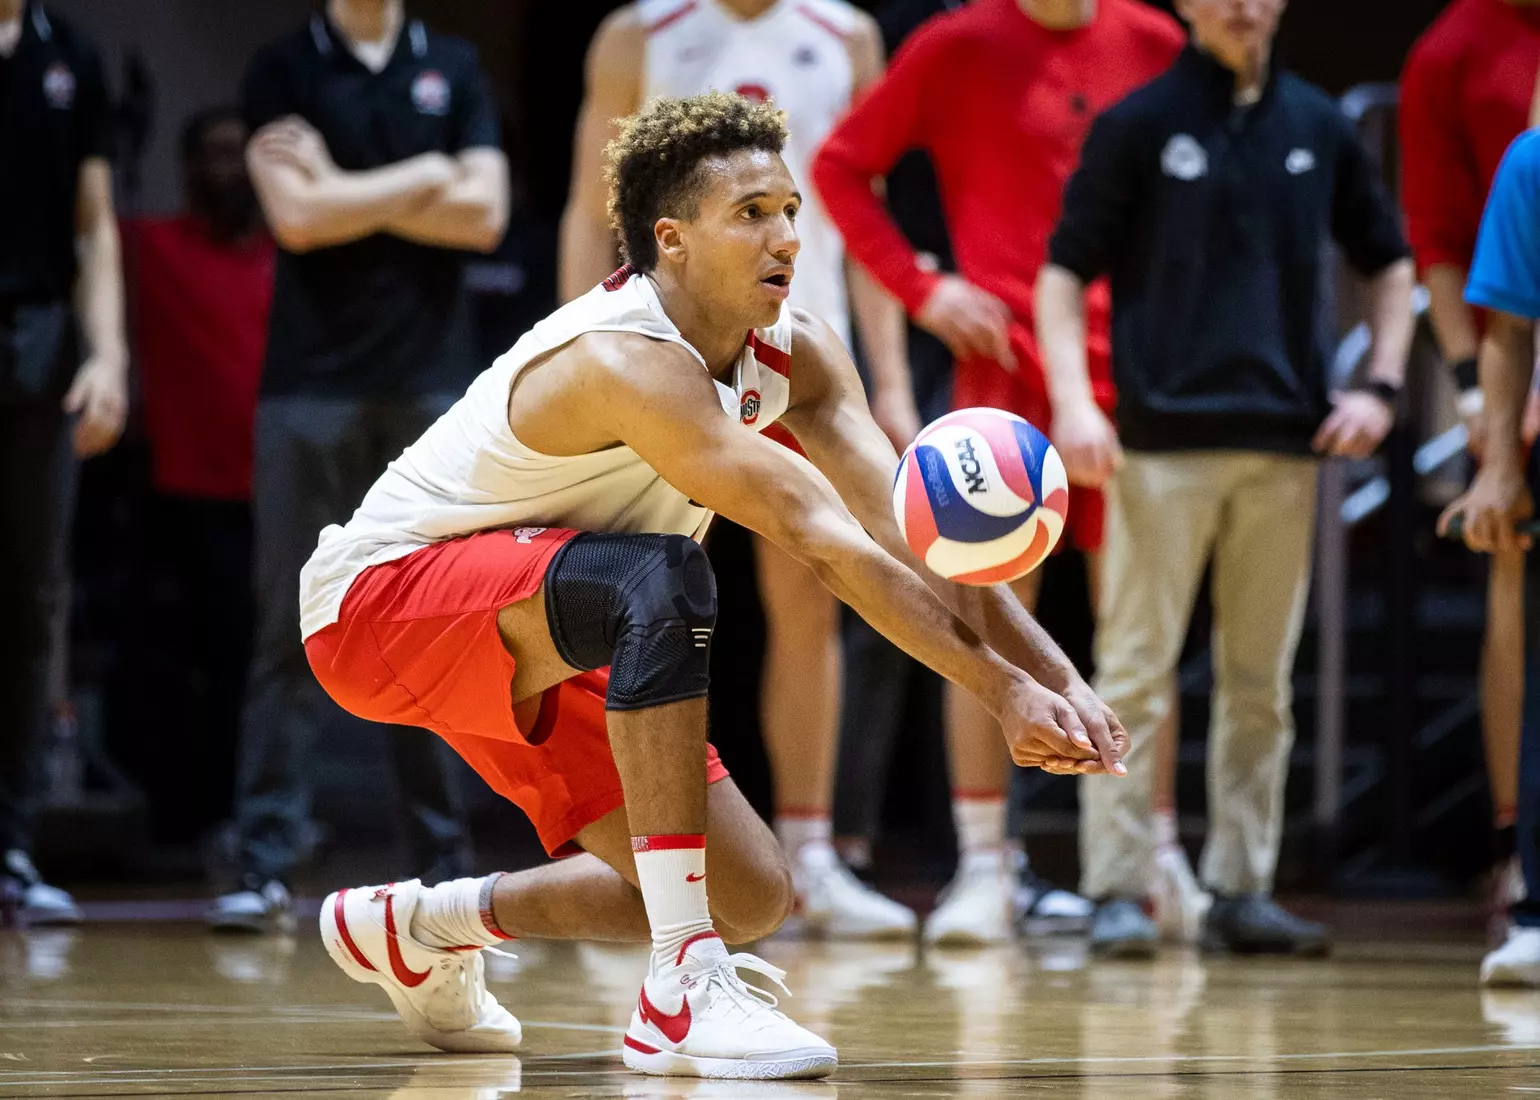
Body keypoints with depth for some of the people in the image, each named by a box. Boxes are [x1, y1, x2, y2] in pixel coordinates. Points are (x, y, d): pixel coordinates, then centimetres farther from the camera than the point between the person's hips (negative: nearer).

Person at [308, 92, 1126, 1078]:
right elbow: (827, 548, -38)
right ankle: (681, 996, -37)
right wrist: (1003, 689, -41)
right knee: (661, 582, -37)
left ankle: (415, 926, 21)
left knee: (750, 896, 2)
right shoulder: (629, 363, -31)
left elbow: (906, 534, -13)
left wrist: (1062, 680, -26)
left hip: (518, 642, 9)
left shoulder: (795, 356, -5)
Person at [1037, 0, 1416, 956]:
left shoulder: (1318, 126, 11)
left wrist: (1382, 386, 8)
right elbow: (1065, 273, 0)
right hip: (1164, 440, -4)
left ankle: (1243, 891, 13)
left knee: (1262, 683, 7)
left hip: (1286, 444, 4)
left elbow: (1390, 263, 21)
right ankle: (1120, 892, -1)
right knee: (1137, 672, -4)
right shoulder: (1140, 124, 1)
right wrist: (1073, 401, -12)